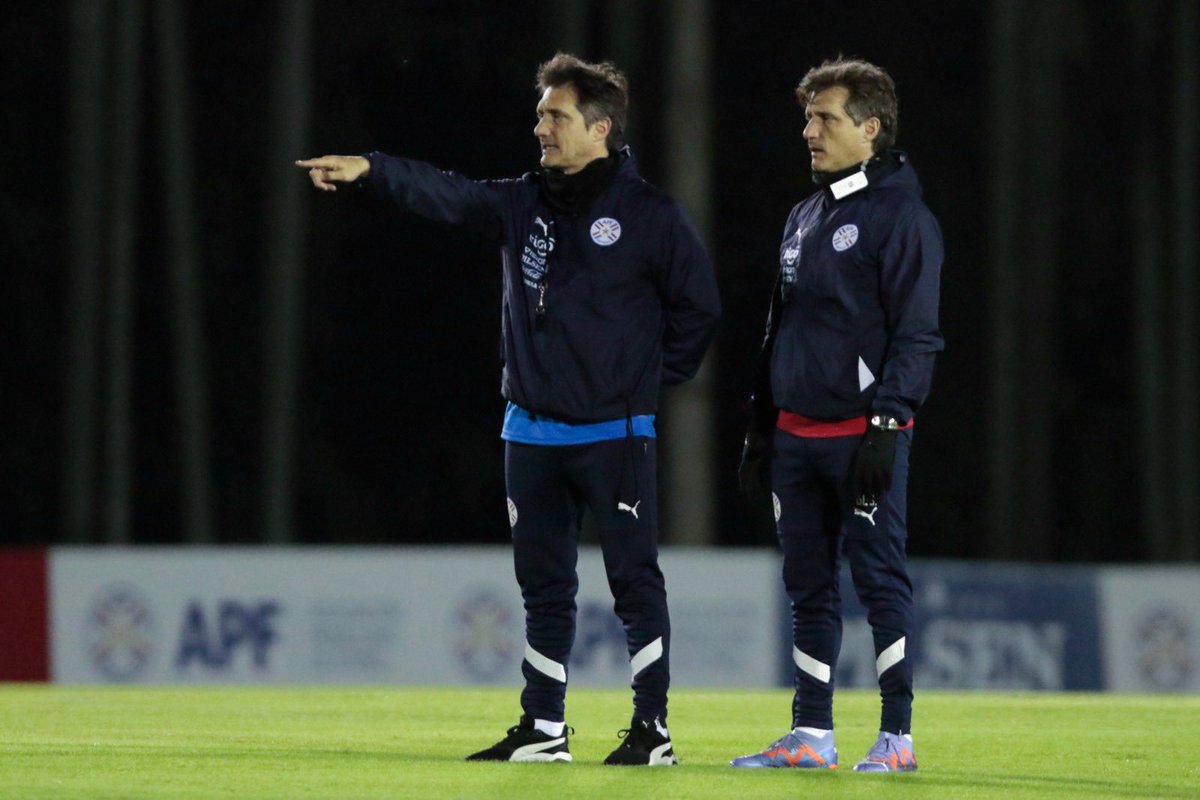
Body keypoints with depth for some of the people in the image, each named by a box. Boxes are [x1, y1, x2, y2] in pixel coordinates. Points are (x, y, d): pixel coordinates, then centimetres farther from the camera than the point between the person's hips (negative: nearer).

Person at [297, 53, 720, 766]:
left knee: (636, 581, -2)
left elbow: (699, 305, -1)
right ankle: (543, 728, 16)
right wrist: (370, 170, -23)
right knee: (545, 587, 10)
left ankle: (652, 729, 3)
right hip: (533, 433, 5)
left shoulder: (649, 213, -7)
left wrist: (656, 376, -1)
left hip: (615, 433, -5)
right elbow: (445, 194, -8)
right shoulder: (522, 205, 6)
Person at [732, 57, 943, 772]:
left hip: (866, 436, -8)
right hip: (797, 437, 8)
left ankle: (897, 736, -4)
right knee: (809, 587, 8)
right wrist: (760, 428, 19)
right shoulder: (805, 219, 18)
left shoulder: (901, 217, -7)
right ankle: (811, 735, 12)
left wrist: (886, 427, -18)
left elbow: (916, 335, -12)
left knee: (881, 579, -6)